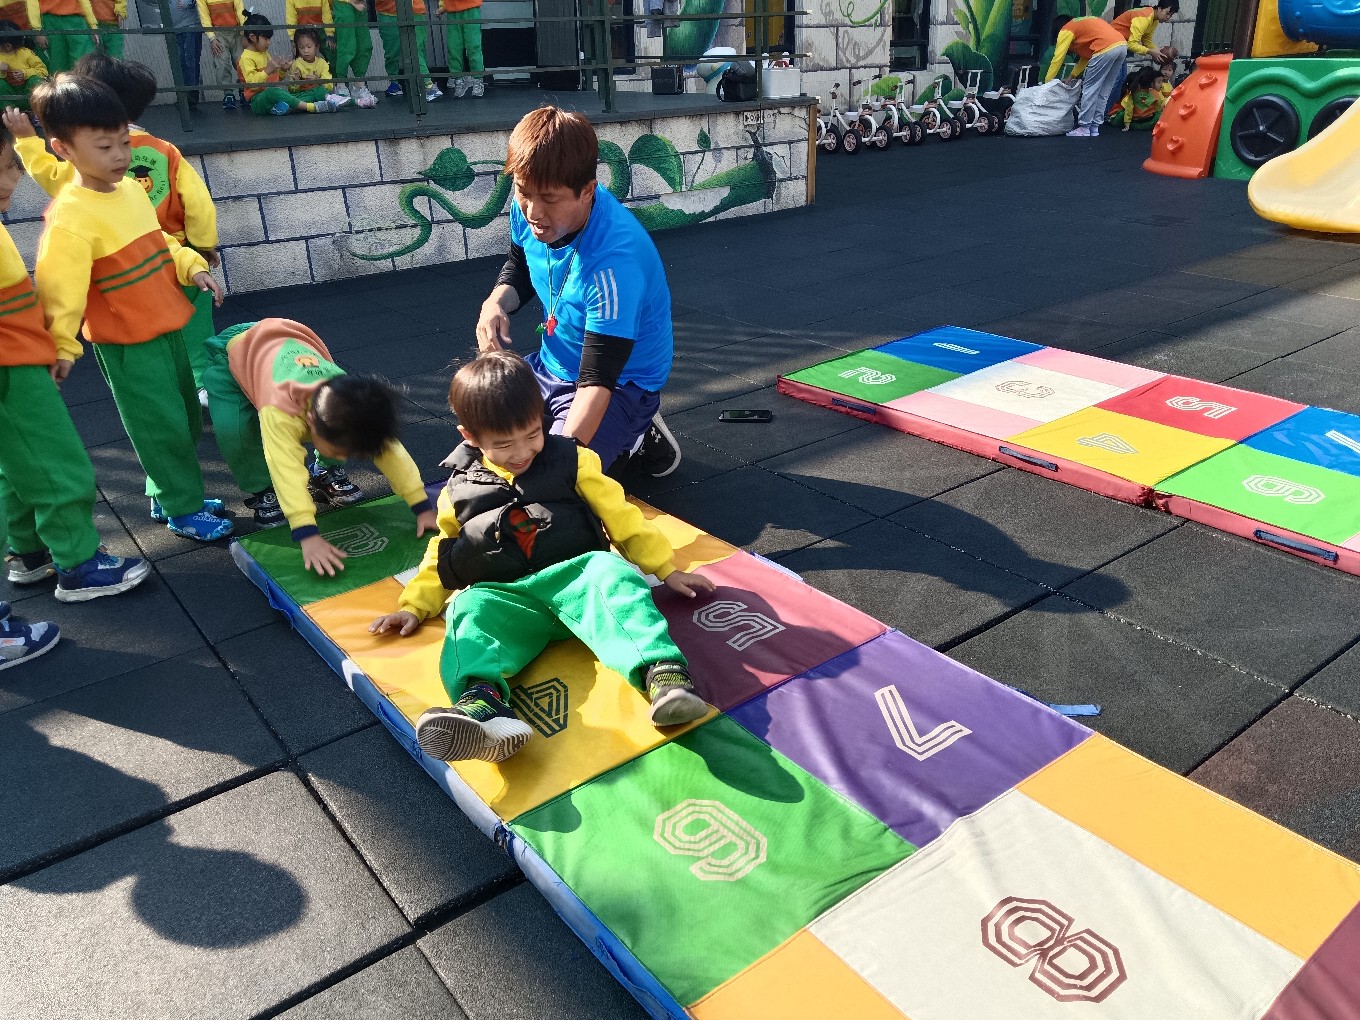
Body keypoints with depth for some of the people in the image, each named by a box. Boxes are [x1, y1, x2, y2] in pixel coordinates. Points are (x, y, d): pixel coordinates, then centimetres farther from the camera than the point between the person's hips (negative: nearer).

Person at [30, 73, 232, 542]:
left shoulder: (131, 188, 2)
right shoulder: (70, 218, -22)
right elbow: (60, 287, -22)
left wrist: (192, 267, 2)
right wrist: (61, 348, -21)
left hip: (167, 326, 9)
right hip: (126, 343, -8)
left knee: (187, 418, 18)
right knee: (164, 427, 0)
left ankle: (168, 495, 34)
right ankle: (182, 510, 17)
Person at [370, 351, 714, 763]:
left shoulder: (571, 460, 11)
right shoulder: (460, 489, 15)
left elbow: (621, 518, 14)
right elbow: (441, 557, 25)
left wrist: (666, 570, 13)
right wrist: (414, 606, 13)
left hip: (576, 579, -1)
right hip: (506, 597, 1)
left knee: (613, 575, -33)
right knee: (472, 611, -31)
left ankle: (661, 672, -52)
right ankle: (483, 700, -60)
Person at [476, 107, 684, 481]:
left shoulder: (613, 261, -35)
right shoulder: (528, 210, -13)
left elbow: (598, 381, -35)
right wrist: (496, 303, -10)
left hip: (621, 384, -8)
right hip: (551, 366, 8)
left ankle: (633, 441, 2)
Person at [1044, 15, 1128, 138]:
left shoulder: (1067, 30, 10)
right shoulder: (1082, 25, 33)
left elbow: (1057, 58, 6)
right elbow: (1086, 55, 33)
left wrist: (1047, 82, 11)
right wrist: (1072, 76, 34)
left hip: (1106, 49, -8)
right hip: (1122, 46, 8)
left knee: (1090, 89, 1)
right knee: (1103, 92, 14)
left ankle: (1084, 128, 2)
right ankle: (1094, 127, 17)